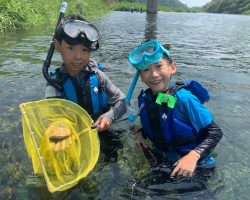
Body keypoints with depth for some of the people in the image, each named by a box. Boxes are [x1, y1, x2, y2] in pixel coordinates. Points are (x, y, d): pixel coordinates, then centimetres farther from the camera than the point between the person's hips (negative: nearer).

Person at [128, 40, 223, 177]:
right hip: (161, 160, 4)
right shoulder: (144, 99, -7)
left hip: (189, 167, -3)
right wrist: (140, 133, -6)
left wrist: (193, 156, -32)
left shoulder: (183, 98, -24)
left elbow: (215, 133, -19)